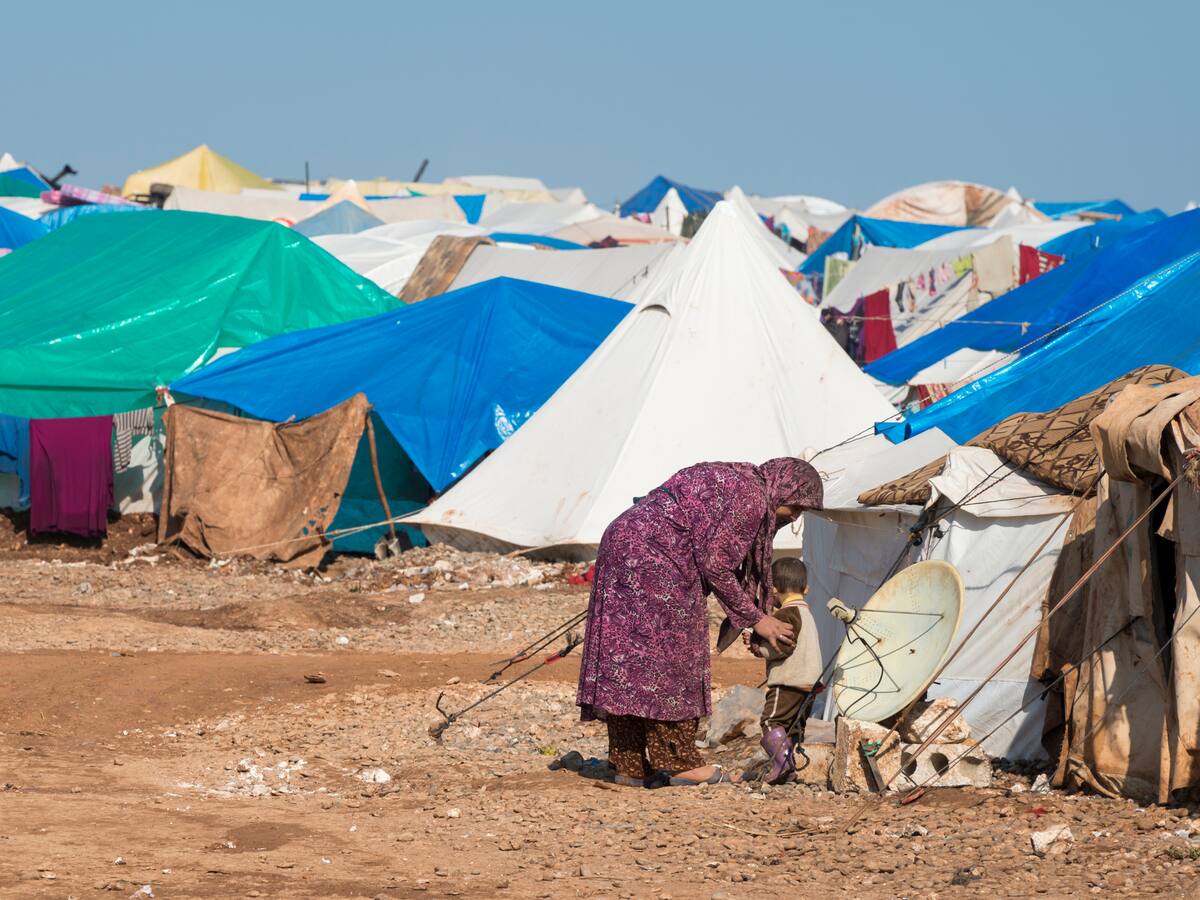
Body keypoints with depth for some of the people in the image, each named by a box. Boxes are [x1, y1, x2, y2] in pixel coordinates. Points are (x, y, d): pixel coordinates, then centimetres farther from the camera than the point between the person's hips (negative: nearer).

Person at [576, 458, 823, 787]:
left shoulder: (733, 479, 21)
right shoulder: (751, 498, -9)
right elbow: (715, 566, -10)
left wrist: (747, 617, 22)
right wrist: (754, 618, 0)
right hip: (654, 557, -10)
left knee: (624, 657, 8)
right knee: (670, 660, -4)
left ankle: (628, 764, 10)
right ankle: (677, 761, -1)